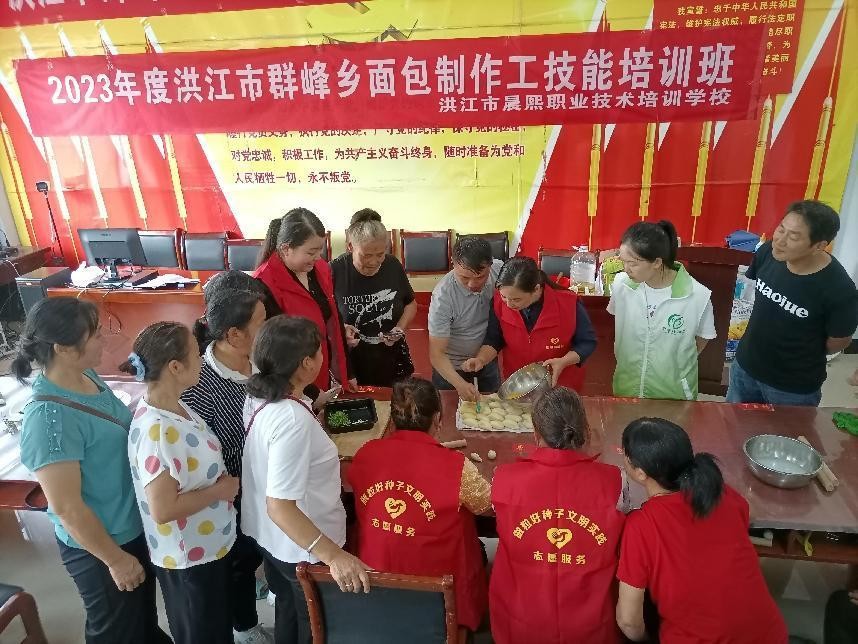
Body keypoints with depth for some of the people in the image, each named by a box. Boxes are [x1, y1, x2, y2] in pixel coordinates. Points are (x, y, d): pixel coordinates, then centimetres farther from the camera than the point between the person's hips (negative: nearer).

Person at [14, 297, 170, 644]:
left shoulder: (87, 376, -6)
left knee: (144, 611, 30)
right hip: (98, 545, -7)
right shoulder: (50, 417, -31)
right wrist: (116, 559, -17)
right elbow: (66, 507, -25)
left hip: (134, 525, 7)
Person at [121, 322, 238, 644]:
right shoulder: (157, 429, -31)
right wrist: (220, 490, -20)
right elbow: (163, 509, -30)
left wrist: (221, 480, -1)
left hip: (210, 544, 8)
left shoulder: (174, 406, -3)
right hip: (189, 556, -8)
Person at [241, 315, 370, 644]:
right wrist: (334, 555, -39)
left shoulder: (257, 396, -9)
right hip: (302, 549, -8)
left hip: (269, 536, 8)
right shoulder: (294, 420, -35)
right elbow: (280, 506, -35)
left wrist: (310, 412, 10)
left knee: (288, 610, 32)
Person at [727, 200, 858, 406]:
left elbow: (839, 341, -12)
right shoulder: (767, 252, -17)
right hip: (746, 365, 4)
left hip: (795, 387, -4)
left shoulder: (839, 289, -29)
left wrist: (802, 356, 3)